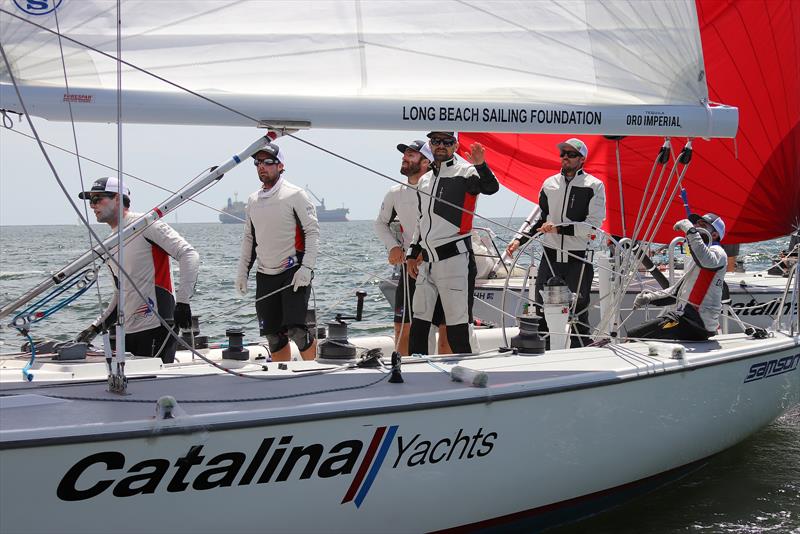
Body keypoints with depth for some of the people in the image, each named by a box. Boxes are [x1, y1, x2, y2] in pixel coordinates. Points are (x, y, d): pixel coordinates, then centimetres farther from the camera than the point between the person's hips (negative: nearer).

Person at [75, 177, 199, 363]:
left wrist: (182, 302, -22)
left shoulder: (145, 225, -6)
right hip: (127, 333, 8)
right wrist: (96, 327, 16)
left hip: (156, 328, -8)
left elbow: (189, 255, -15)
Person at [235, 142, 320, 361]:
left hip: (294, 273, -6)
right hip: (265, 276, 6)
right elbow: (249, 238, 21)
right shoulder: (252, 200, 13)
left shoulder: (295, 195, -6)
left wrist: (306, 268, -16)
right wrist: (242, 271, 14)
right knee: (273, 334, 6)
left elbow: (312, 231, -8)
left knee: (296, 329, -16)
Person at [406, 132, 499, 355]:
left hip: (454, 259, -8)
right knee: (418, 324, 13)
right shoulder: (425, 180, 19)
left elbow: (491, 188, -24)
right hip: (427, 261, 8)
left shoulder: (464, 171, -4)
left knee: (457, 324, -8)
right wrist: (412, 254, 22)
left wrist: (481, 166, -43)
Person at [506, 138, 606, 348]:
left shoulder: (594, 186, -3)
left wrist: (559, 228, -18)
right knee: (542, 309, 5)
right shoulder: (549, 184, 11)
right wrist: (520, 239, 9)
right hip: (550, 258, 4)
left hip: (578, 260, -4)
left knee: (578, 313, 0)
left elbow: (593, 226, -11)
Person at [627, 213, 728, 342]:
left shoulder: (717, 252, -4)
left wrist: (690, 230, -23)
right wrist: (650, 298, 12)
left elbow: (706, 260, -31)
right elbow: (677, 291, 27)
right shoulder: (700, 260, 28)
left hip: (697, 323, -10)